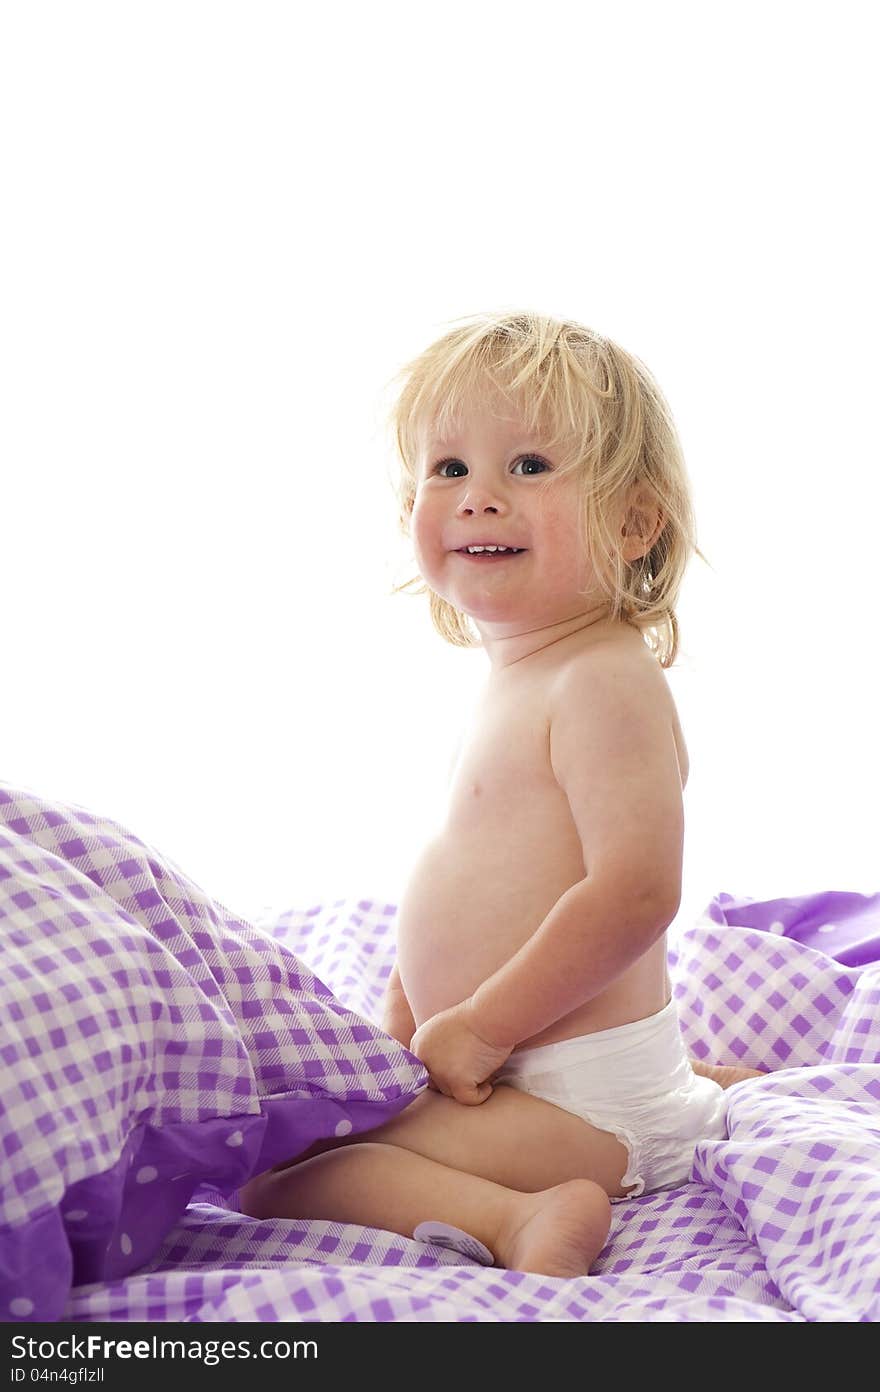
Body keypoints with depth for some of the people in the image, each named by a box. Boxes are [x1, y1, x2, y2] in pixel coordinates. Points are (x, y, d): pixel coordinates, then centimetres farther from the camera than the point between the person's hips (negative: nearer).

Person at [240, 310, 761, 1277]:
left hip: (577, 1102, -9)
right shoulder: (513, 684, 10)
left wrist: (479, 1027, -21)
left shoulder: (605, 683, -20)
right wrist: (401, 1030, 16)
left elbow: (635, 892, -28)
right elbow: (469, 882, 19)